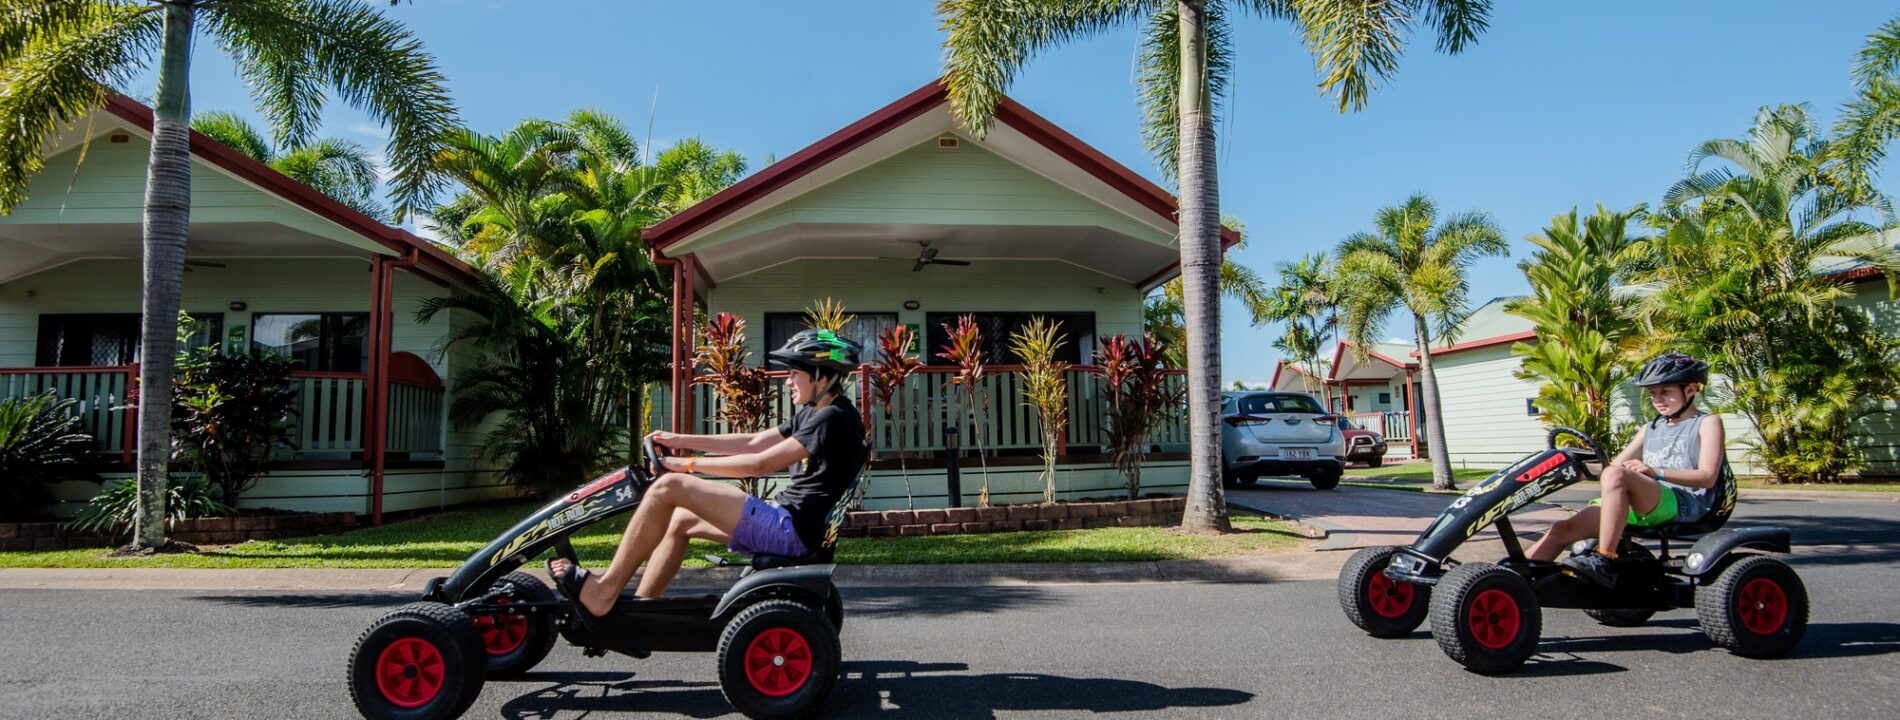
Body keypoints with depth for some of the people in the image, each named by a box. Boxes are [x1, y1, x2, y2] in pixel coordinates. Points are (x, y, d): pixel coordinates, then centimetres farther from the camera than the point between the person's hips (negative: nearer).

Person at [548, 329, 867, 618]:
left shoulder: (834, 418, -14)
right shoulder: (813, 414, 17)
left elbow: (761, 463, -18)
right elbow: (753, 442, 19)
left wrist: (689, 465, -10)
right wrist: (680, 440, 15)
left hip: (792, 529, -10)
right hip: (787, 523, 10)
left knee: (668, 487, -12)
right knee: (679, 519, 19)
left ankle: (603, 593, -4)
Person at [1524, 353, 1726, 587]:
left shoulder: (1707, 423, 11)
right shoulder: (1650, 429, 29)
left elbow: (1707, 477, -5)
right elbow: (1613, 464, 24)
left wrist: (1657, 472, -19)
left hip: (1686, 505, -6)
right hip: (1639, 506, 6)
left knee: (1616, 475, -36)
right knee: (1564, 528, -15)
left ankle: (1604, 561, -37)